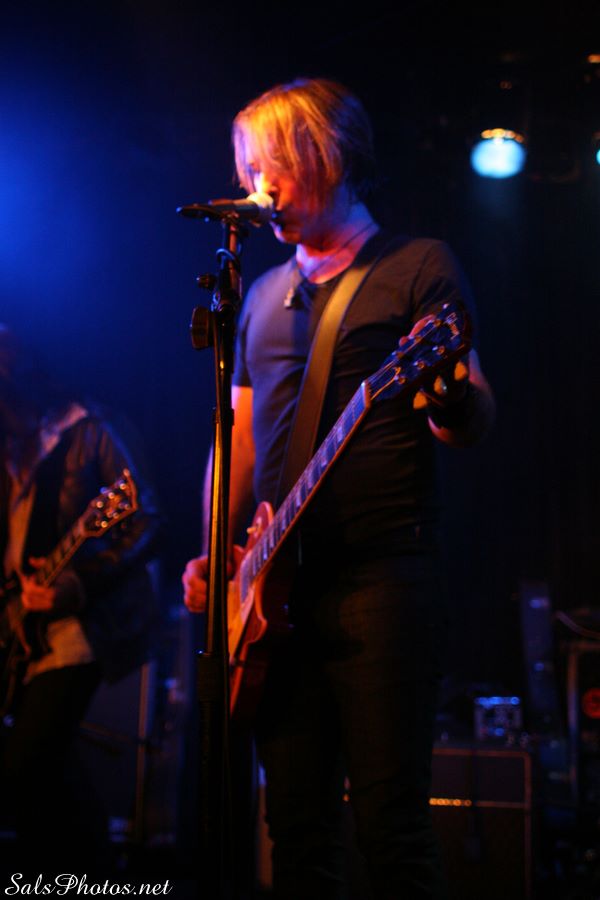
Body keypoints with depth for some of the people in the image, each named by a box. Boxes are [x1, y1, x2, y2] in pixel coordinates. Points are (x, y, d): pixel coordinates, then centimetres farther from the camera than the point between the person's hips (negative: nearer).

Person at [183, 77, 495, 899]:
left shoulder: (419, 267, 3)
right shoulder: (266, 294, 21)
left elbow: (476, 423, -5)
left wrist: (448, 398, -28)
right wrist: (215, 549, 9)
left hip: (383, 575, -6)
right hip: (276, 584, 6)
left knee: (389, 819, -7)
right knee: (297, 819, 7)